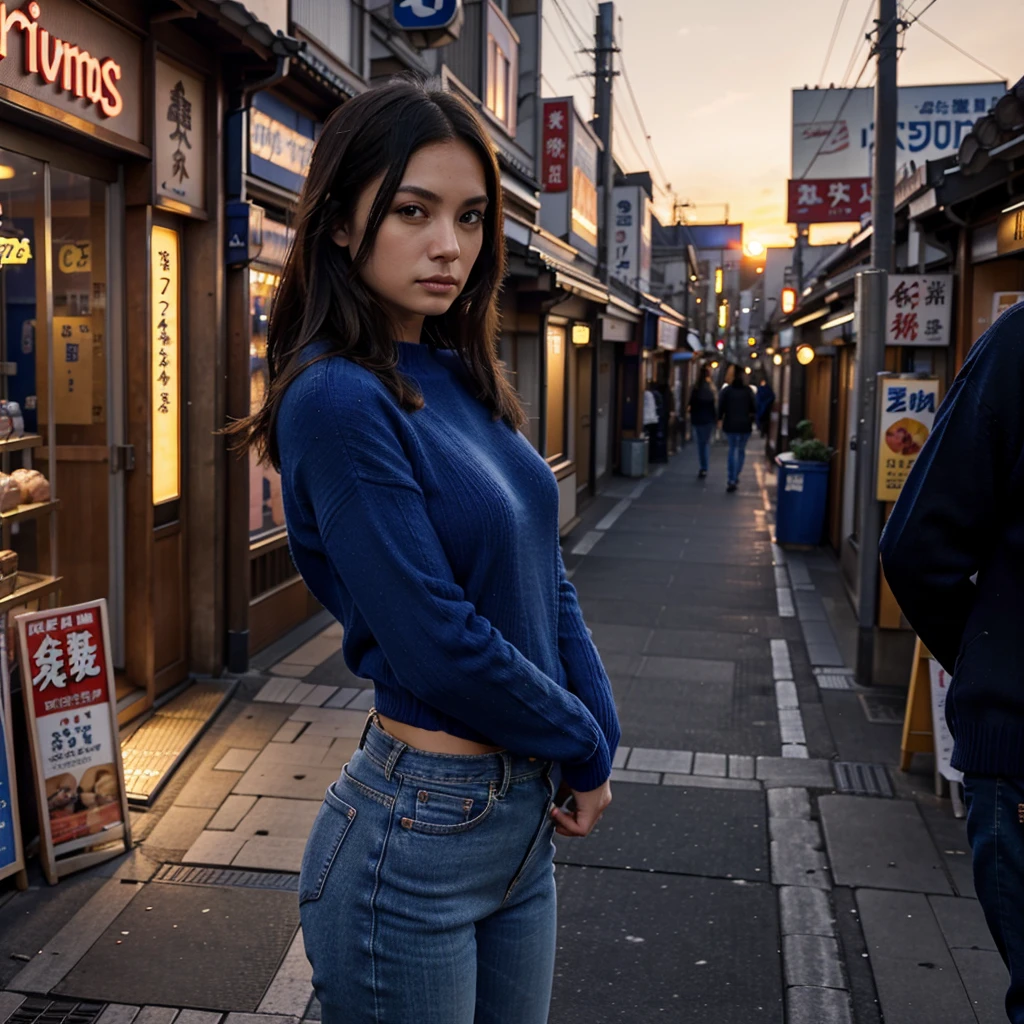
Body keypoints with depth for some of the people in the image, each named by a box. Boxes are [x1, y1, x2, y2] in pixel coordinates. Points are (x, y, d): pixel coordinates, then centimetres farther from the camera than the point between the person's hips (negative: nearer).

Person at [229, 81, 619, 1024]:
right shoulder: (339, 399, -19)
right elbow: (438, 640, -21)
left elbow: (546, 579, 9)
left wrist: (598, 738, -2)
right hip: (417, 833, -8)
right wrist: (584, 748, -7)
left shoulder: (464, 381, 6)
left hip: (525, 818, 8)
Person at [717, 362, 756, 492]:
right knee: (741, 450, 12)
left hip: (730, 424, 0)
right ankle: (735, 478, 5)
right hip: (745, 424, 0)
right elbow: (753, 407, -1)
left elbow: (721, 406, -4)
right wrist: (752, 420, 14)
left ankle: (732, 479, 5)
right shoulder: (748, 390, -4)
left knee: (732, 449, 13)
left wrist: (720, 419, 11)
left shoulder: (726, 390, -5)